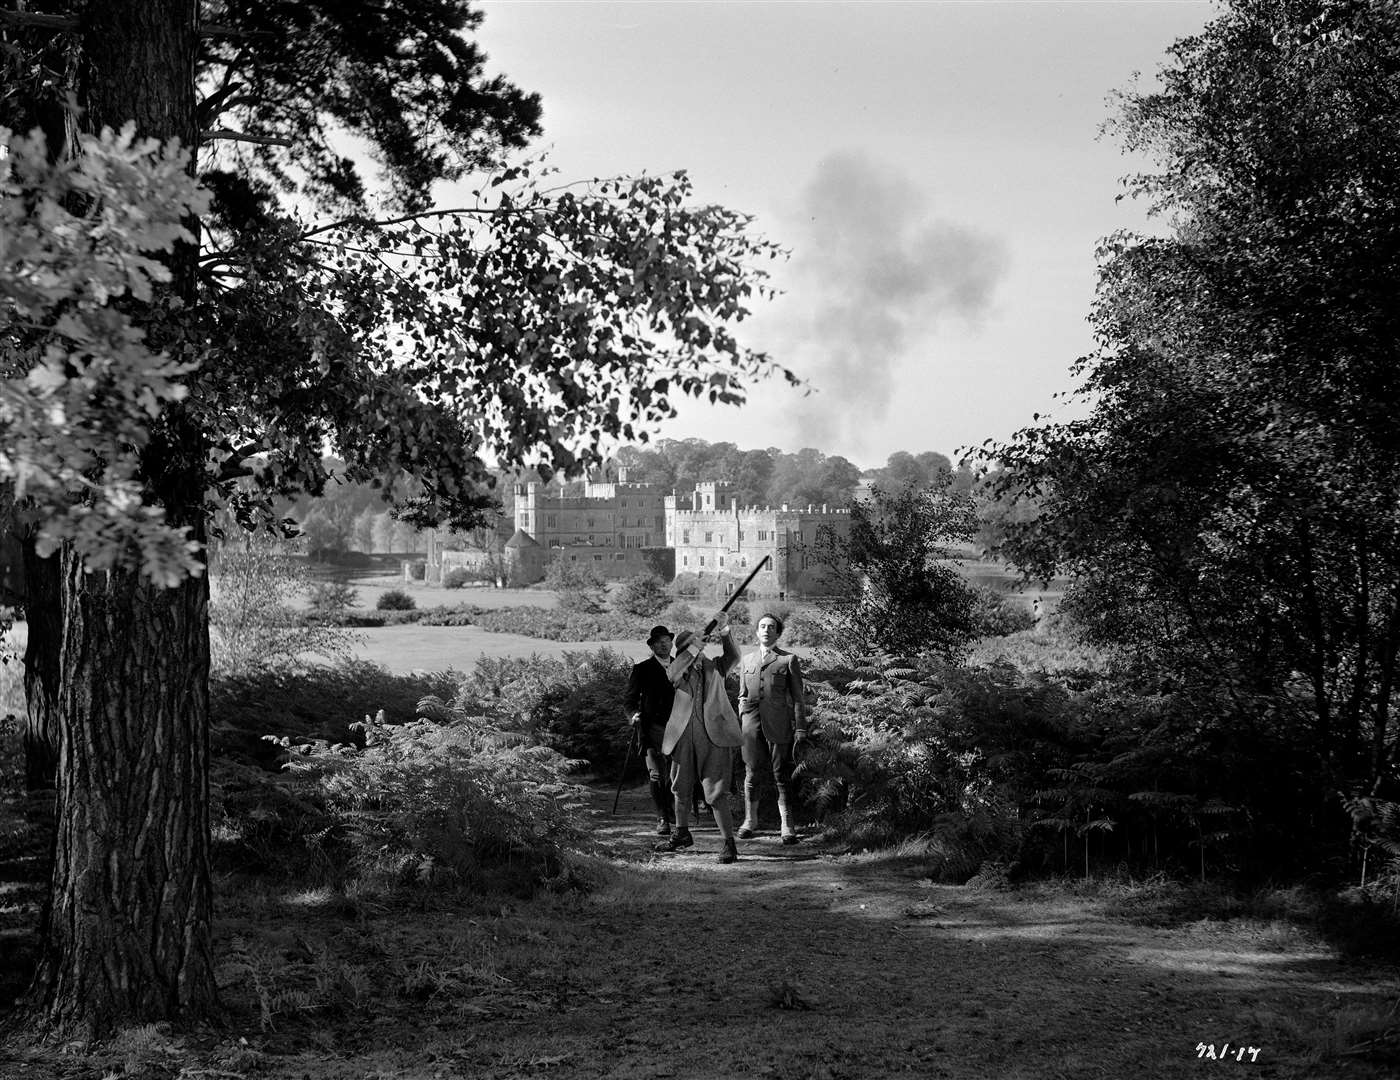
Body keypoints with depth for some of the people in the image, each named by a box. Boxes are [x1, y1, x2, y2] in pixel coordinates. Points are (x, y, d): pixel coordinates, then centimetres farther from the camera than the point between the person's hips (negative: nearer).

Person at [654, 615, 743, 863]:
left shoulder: (715, 667, 10)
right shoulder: (678, 669, 8)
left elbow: (733, 657, -8)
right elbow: (674, 676, -14)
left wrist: (725, 635, -26)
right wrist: (695, 648, -18)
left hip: (714, 736, -2)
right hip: (684, 736, 2)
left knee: (716, 792, -9)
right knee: (681, 788, 17)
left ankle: (728, 843, -4)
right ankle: (682, 835, 37)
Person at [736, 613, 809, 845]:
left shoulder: (788, 660, 4)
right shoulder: (747, 660, 16)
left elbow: (798, 697, 3)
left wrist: (801, 729, -3)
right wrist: (740, 724, 13)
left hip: (778, 725, -3)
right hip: (751, 725, 3)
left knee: (782, 777, -3)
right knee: (751, 774, 7)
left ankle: (787, 827, 1)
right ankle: (750, 820, 22)